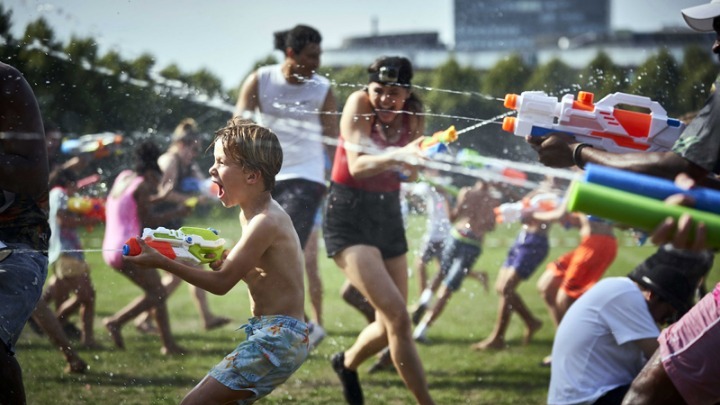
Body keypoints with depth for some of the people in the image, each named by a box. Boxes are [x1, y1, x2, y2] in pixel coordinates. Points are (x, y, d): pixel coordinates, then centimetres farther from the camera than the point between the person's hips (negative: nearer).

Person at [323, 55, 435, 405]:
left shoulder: (413, 118, 1)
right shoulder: (359, 103, -14)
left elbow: (410, 174, -4)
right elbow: (357, 166, -24)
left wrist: (411, 161, -26)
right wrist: (398, 155, -41)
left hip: (388, 215, 6)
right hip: (348, 218, -6)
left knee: (390, 325, 10)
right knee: (397, 314, -18)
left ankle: (347, 362, 41)